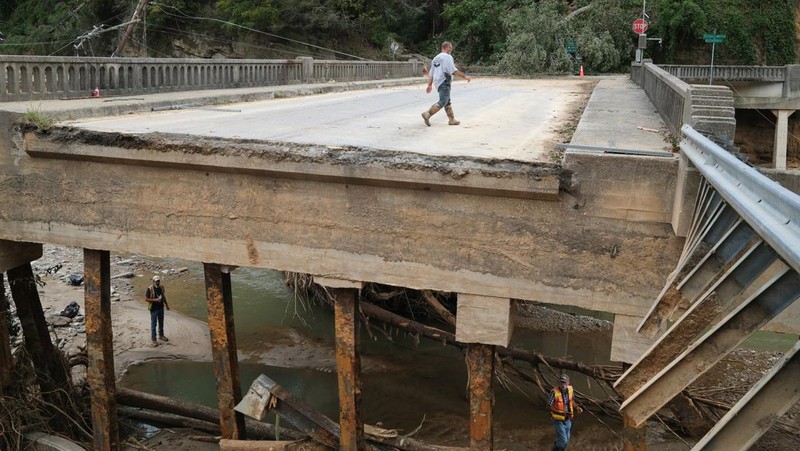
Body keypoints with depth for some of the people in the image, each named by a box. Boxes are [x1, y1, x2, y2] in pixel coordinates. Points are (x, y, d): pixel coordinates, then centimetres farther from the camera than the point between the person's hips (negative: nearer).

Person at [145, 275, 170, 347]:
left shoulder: (161, 288, 1)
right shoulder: (150, 289, -17)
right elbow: (146, 299, -15)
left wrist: (166, 304, 18)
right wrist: (155, 300, -25)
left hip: (161, 308, 6)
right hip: (153, 309, -6)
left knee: (161, 323, 19)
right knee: (153, 324, 1)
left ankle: (161, 335, 36)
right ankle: (153, 339, 9)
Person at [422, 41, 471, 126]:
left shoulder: (436, 58, 19)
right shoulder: (447, 57, -8)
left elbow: (431, 73, 18)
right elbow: (454, 71, -15)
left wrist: (430, 85, 19)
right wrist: (465, 76, -7)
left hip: (437, 82, 10)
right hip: (444, 82, -10)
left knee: (447, 102, 14)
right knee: (443, 102, -12)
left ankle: (451, 119, 16)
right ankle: (427, 114, -19)